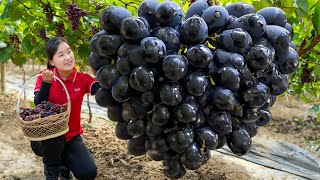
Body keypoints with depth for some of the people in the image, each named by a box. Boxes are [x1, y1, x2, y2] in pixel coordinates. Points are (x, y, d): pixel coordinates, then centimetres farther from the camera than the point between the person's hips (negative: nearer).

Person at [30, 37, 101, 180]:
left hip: (71, 137, 1)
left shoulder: (82, 79, -10)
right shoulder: (45, 76, -11)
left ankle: (64, 166, 17)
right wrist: (46, 83, -37)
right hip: (47, 139, -1)